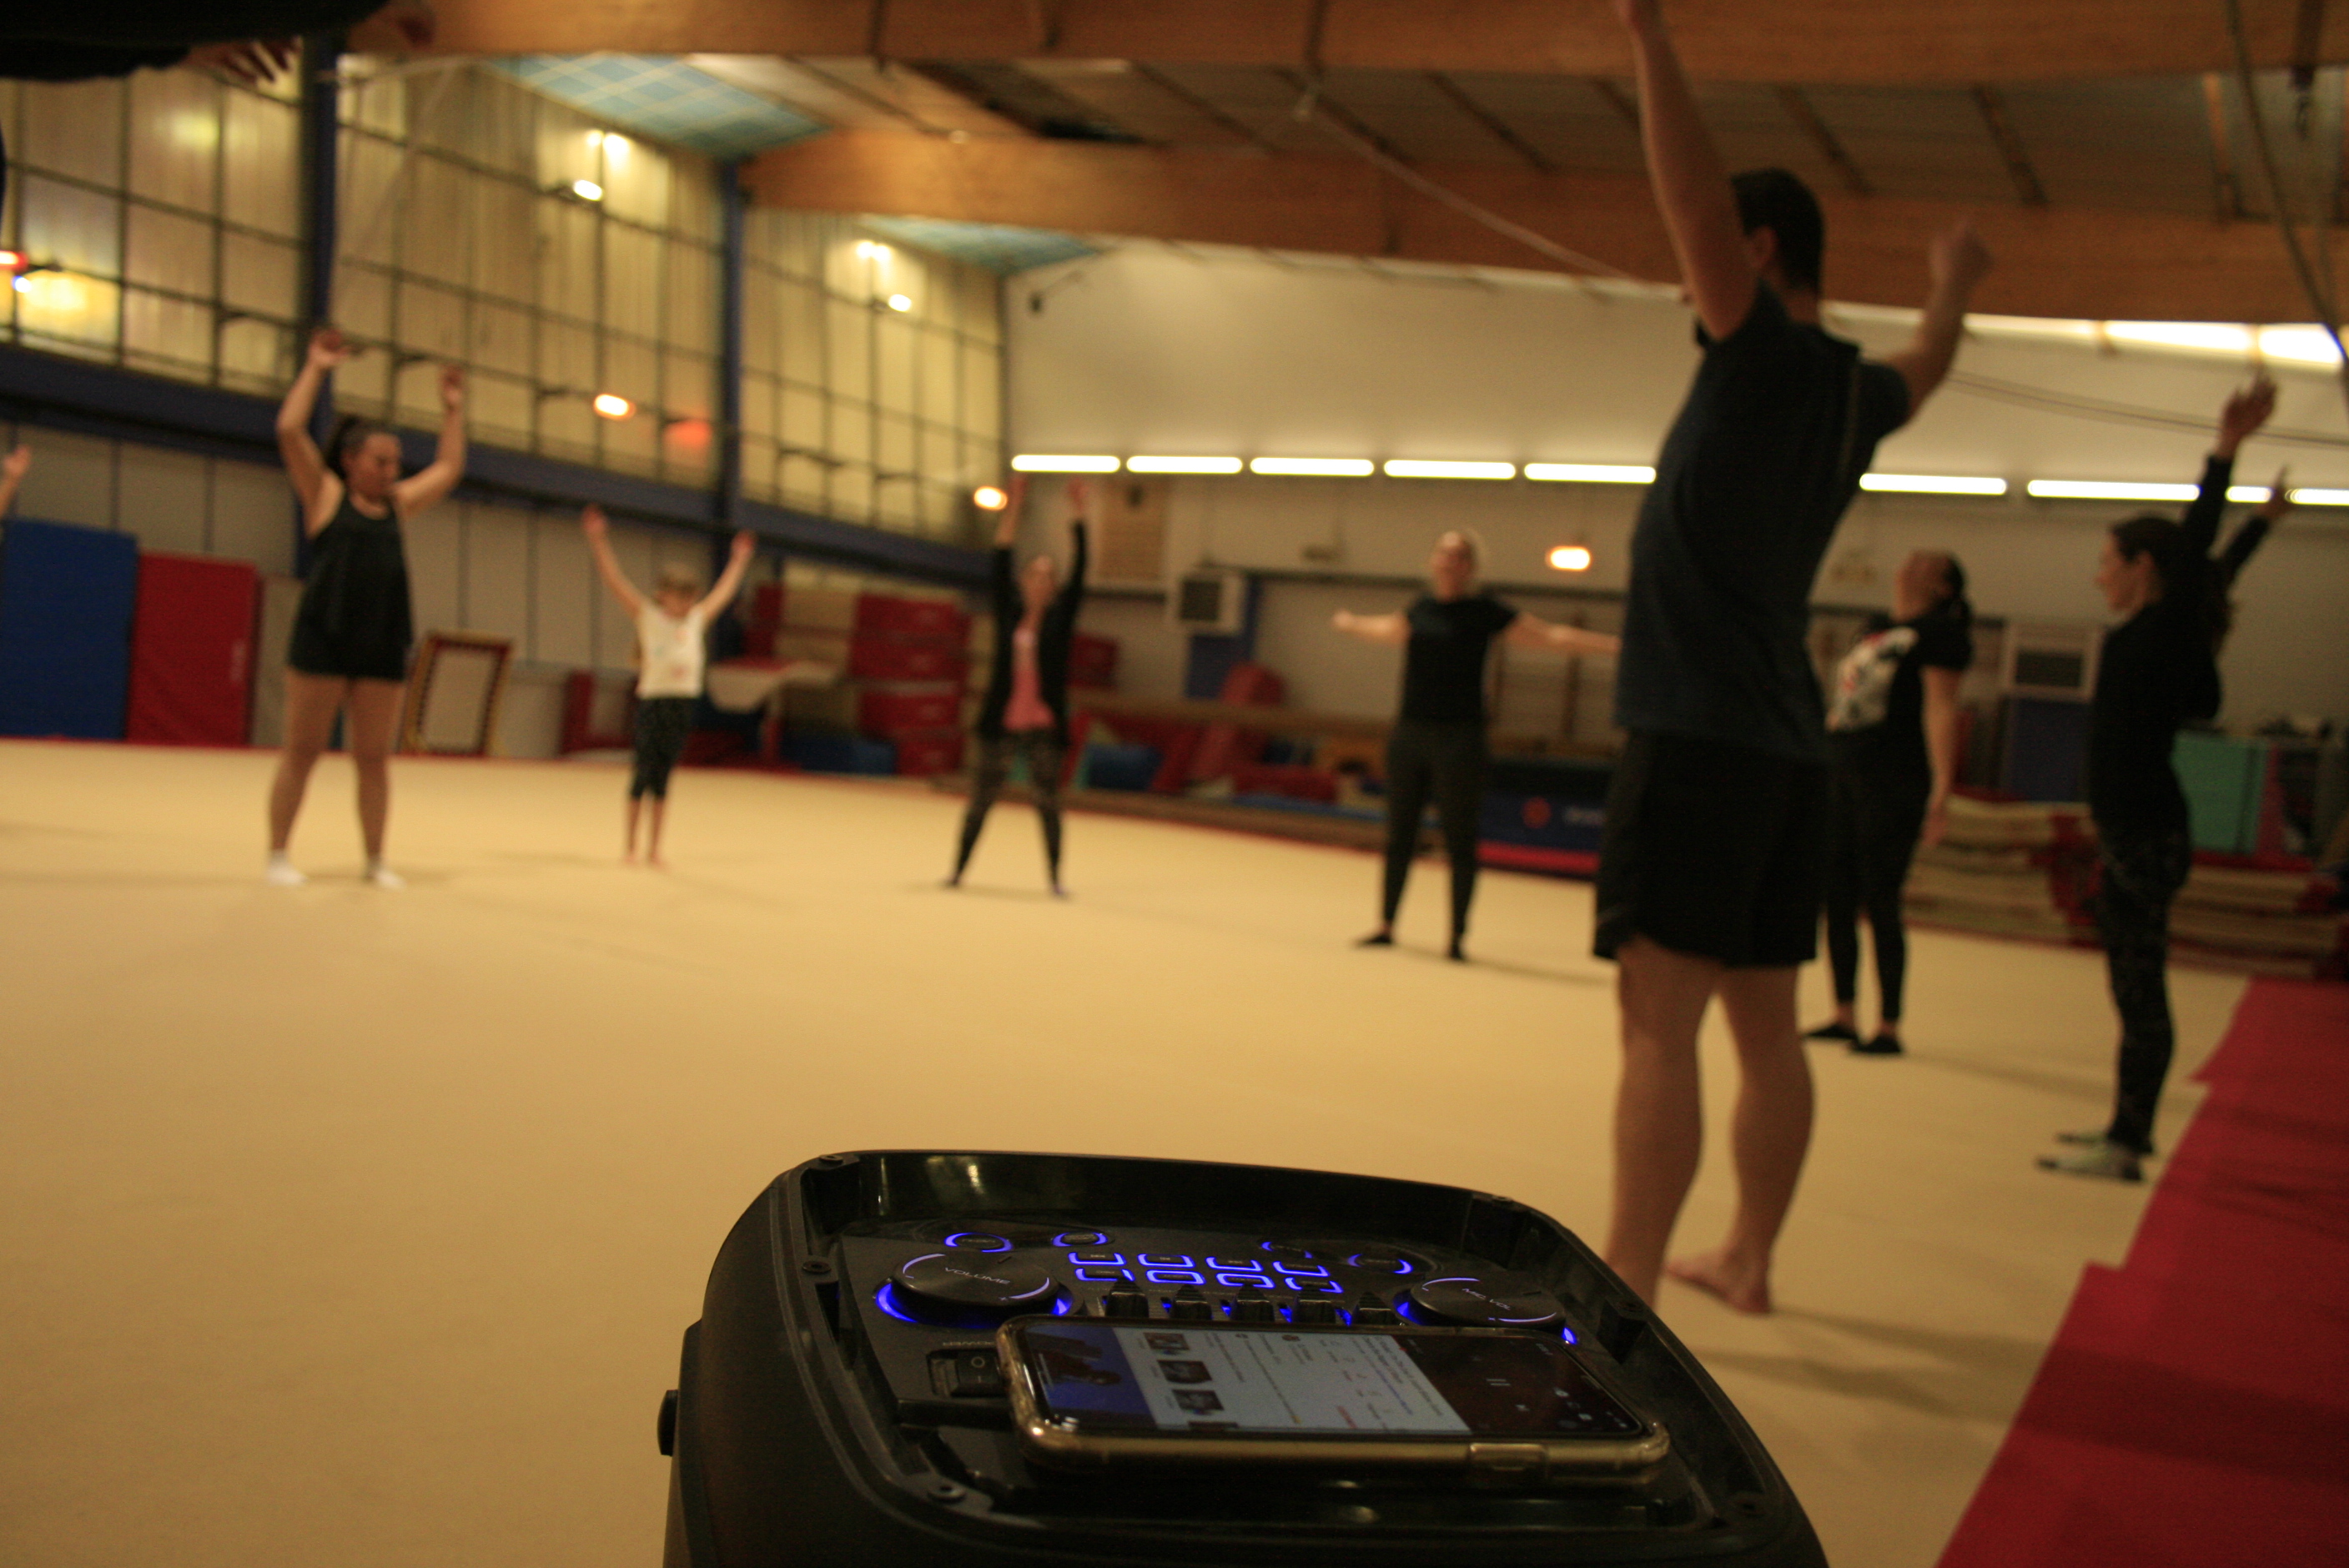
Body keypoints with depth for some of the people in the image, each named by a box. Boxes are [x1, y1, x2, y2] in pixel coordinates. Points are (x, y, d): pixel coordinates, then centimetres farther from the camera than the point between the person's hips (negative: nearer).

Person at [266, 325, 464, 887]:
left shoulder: (398, 503, 16)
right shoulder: (325, 493, 3)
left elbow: (449, 468, 24)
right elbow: (290, 429, -7)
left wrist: (452, 408, 19)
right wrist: (316, 368, -1)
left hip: (383, 646, 4)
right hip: (323, 640, -4)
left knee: (375, 758, 7)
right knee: (302, 752, 1)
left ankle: (375, 859, 14)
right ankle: (278, 855, 8)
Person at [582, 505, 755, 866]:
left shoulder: (697, 620, 13)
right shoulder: (647, 617, 1)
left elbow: (724, 591, 27)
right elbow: (615, 580, -3)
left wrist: (740, 558, 37)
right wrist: (598, 541, -9)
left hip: (684, 704, 4)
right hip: (653, 703, -4)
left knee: (663, 776, 8)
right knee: (644, 772, -3)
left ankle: (654, 847, 12)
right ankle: (630, 847, 4)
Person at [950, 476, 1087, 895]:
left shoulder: (1060, 618, 5)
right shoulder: (1009, 613, 7)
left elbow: (1079, 572, -2)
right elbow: (999, 565, 1)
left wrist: (1077, 514, -7)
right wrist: (1012, 508, -4)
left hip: (1044, 727, -1)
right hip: (1002, 723, 1)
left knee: (1048, 803, 0)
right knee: (980, 801, 5)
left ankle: (1055, 877, 9)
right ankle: (958, 871, 13)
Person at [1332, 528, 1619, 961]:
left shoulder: (1484, 612, -4)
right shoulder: (1419, 608, 10)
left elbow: (1551, 636, -3)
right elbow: (1391, 630, 34)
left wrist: (1614, 643, -9)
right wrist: (1352, 623, 50)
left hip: (1458, 738, -5)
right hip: (1409, 731, 5)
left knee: (1459, 840, -1)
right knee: (1398, 834, 8)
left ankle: (1457, 937, 6)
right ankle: (1386, 926, 19)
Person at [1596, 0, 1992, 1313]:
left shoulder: (1766, 355, -7)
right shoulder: (1852, 391, 15)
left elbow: (1700, 207, -22)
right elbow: (1926, 371, 38)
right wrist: (1954, 288, 58)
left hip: (1701, 744, -9)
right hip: (1788, 752, 9)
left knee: (1660, 1022, -9)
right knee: (1767, 1025, 14)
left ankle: (1625, 1293, -8)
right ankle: (1747, 1263, 25)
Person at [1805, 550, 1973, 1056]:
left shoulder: (1941, 631, -5)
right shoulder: (1878, 629, 19)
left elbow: (1940, 708, -14)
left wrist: (1941, 789, -21)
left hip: (1893, 784, -8)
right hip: (1839, 772, 8)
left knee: (1879, 901, -5)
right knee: (1836, 899, 9)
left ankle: (1889, 1027, 3)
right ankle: (1844, 1015, 19)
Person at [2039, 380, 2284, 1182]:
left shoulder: (2160, 632, -10)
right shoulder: (2162, 635, 13)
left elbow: (2194, 551, -23)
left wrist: (2226, 452, -30)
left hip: (2143, 836, -10)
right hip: (2138, 833, 10)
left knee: (2139, 991, -7)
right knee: (2134, 986, 15)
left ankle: (2125, 1147, -3)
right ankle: (2128, 1128, 25)